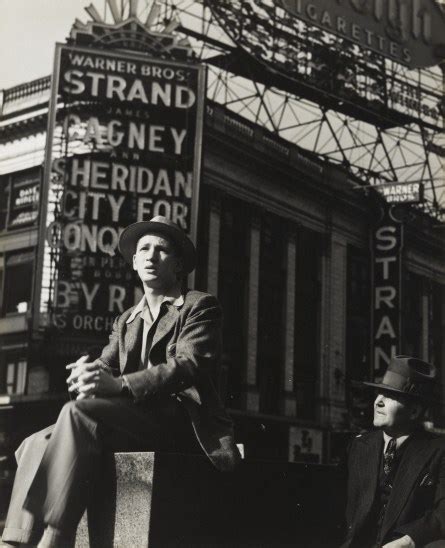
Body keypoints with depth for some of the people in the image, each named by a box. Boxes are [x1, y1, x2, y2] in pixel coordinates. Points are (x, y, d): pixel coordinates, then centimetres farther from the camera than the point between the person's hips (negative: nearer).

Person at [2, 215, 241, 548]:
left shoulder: (200, 307, 4)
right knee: (36, 445, -11)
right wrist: (90, 373, -16)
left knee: (80, 411, -29)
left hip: (180, 421, -7)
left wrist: (119, 384, -28)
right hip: (135, 421, 7)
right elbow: (108, 368, 11)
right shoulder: (126, 321, 25)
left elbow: (189, 366, -13)